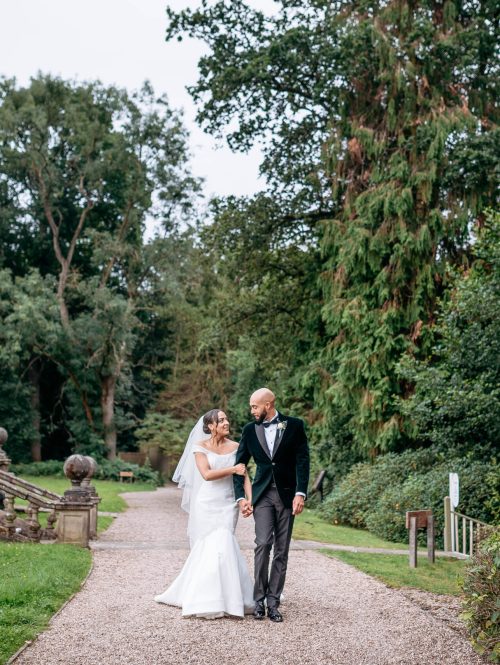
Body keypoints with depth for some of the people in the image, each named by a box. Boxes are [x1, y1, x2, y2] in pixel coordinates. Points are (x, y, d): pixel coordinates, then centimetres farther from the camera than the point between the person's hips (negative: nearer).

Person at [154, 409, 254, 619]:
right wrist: (233, 469, -15)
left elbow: (244, 476, -2)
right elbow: (206, 474, -14)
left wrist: (251, 499, -16)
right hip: (207, 504, -1)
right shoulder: (200, 447, -1)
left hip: (228, 505, 1)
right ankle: (208, 600, 12)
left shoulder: (235, 447, 5)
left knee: (220, 546, -8)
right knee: (207, 548, 1)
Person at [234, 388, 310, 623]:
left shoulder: (294, 425, 0)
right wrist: (241, 497, 1)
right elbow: (240, 465, 10)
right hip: (262, 494, 1)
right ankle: (259, 599, -5)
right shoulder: (250, 430, 6)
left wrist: (300, 493, -12)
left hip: (286, 495, 0)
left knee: (281, 550, 1)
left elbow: (302, 460, -3)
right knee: (263, 543, -15)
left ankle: (273, 603, 7)